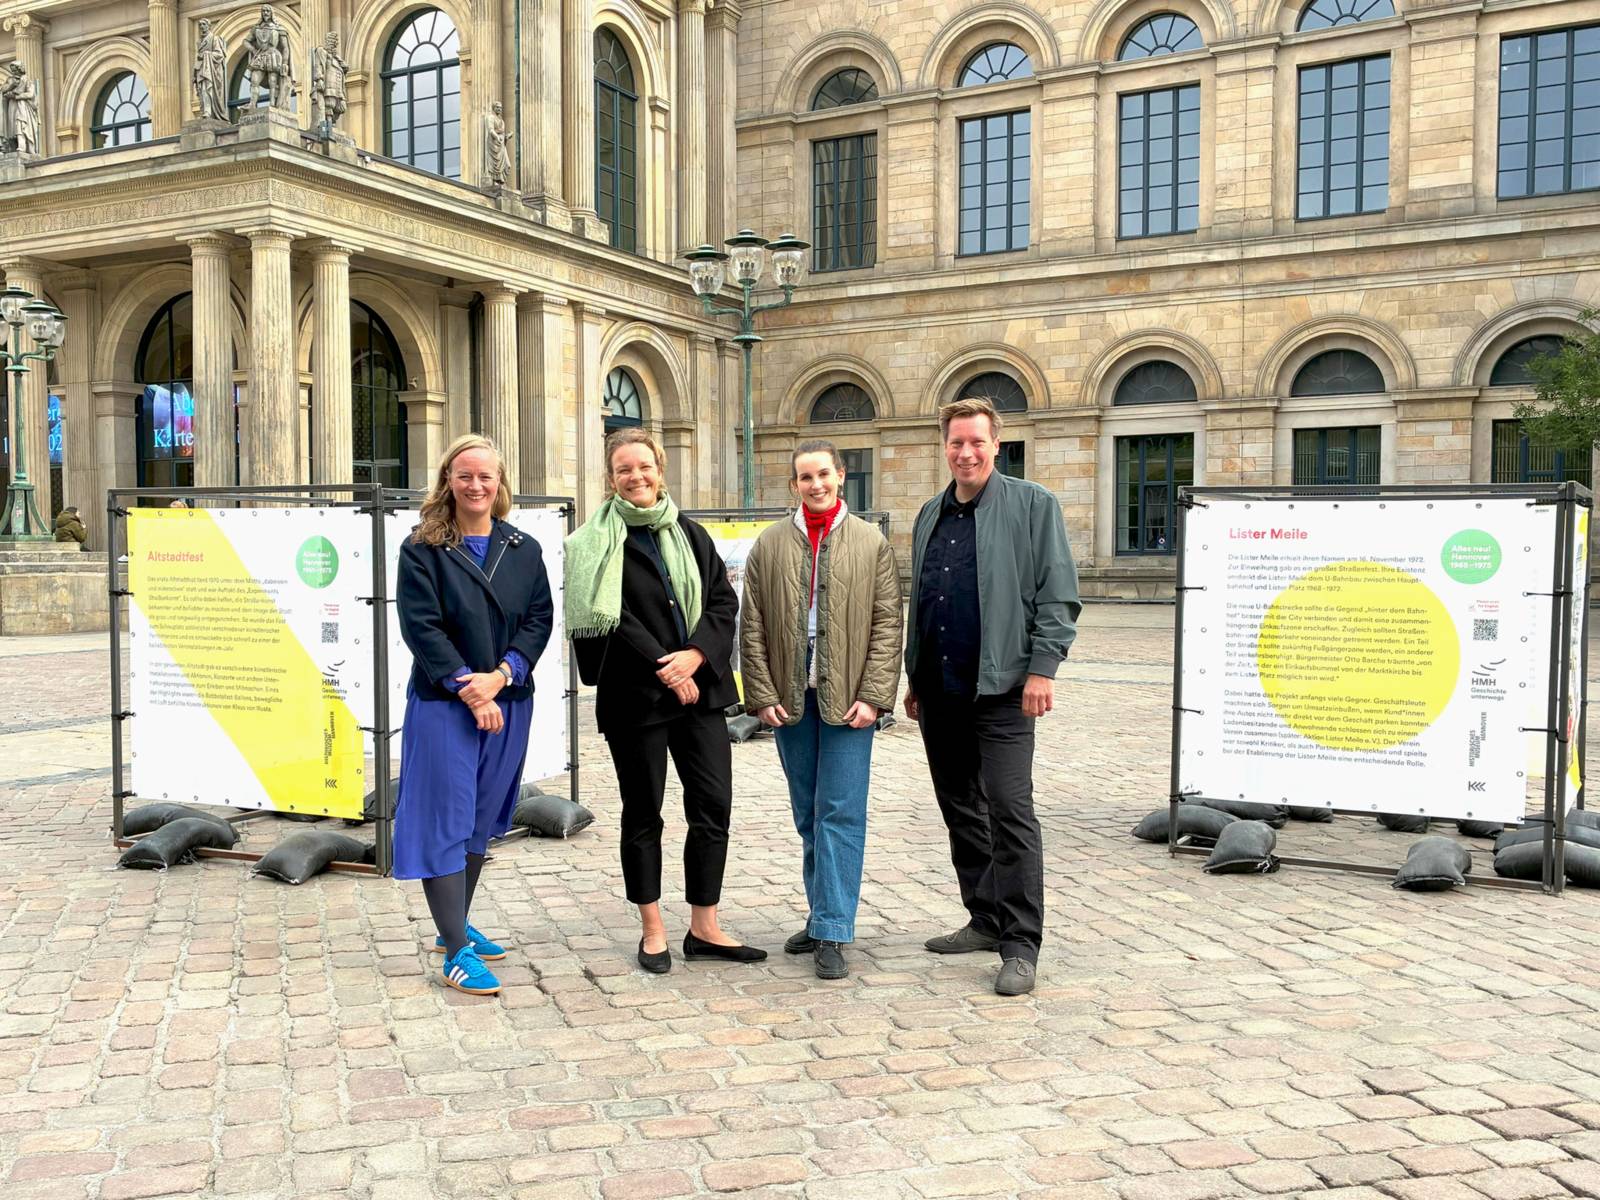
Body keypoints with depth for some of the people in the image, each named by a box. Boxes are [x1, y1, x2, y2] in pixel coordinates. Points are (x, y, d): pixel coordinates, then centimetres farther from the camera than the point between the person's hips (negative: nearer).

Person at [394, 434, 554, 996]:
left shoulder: (524, 550, 7)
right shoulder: (423, 549, -4)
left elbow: (539, 619, 2)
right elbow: (421, 627, -11)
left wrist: (501, 675, -13)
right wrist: (469, 690, -17)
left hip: (509, 701, 4)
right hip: (442, 703, -4)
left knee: (480, 821, 14)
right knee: (445, 821, -4)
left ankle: (455, 927, 29)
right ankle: (456, 951, 1)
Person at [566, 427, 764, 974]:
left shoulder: (690, 534, 11)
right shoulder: (596, 544, -2)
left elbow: (724, 601, 5)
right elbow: (609, 616, -11)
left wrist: (695, 655, -10)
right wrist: (664, 666, -15)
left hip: (699, 688, 4)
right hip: (634, 695, -4)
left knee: (713, 807, 2)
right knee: (643, 813, 7)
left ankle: (704, 928, 15)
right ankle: (653, 931, 20)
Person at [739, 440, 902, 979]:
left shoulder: (872, 544, 2)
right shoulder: (769, 545, 7)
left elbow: (888, 626, -1)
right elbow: (752, 627, 6)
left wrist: (872, 696, -9)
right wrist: (763, 696, -2)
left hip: (848, 698, -2)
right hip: (790, 699, 3)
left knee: (840, 813, -4)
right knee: (809, 815, 12)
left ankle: (832, 934, 1)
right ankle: (822, 914, 26)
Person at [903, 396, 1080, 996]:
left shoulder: (1032, 505, -2)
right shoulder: (930, 515, 16)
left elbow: (1058, 595, -6)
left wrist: (1042, 668, -15)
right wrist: (913, 677, 19)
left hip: (1000, 689, -6)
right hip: (938, 691, 7)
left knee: (1010, 811, -8)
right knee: (960, 808, 13)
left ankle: (1020, 945, -1)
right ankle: (985, 919, 26)